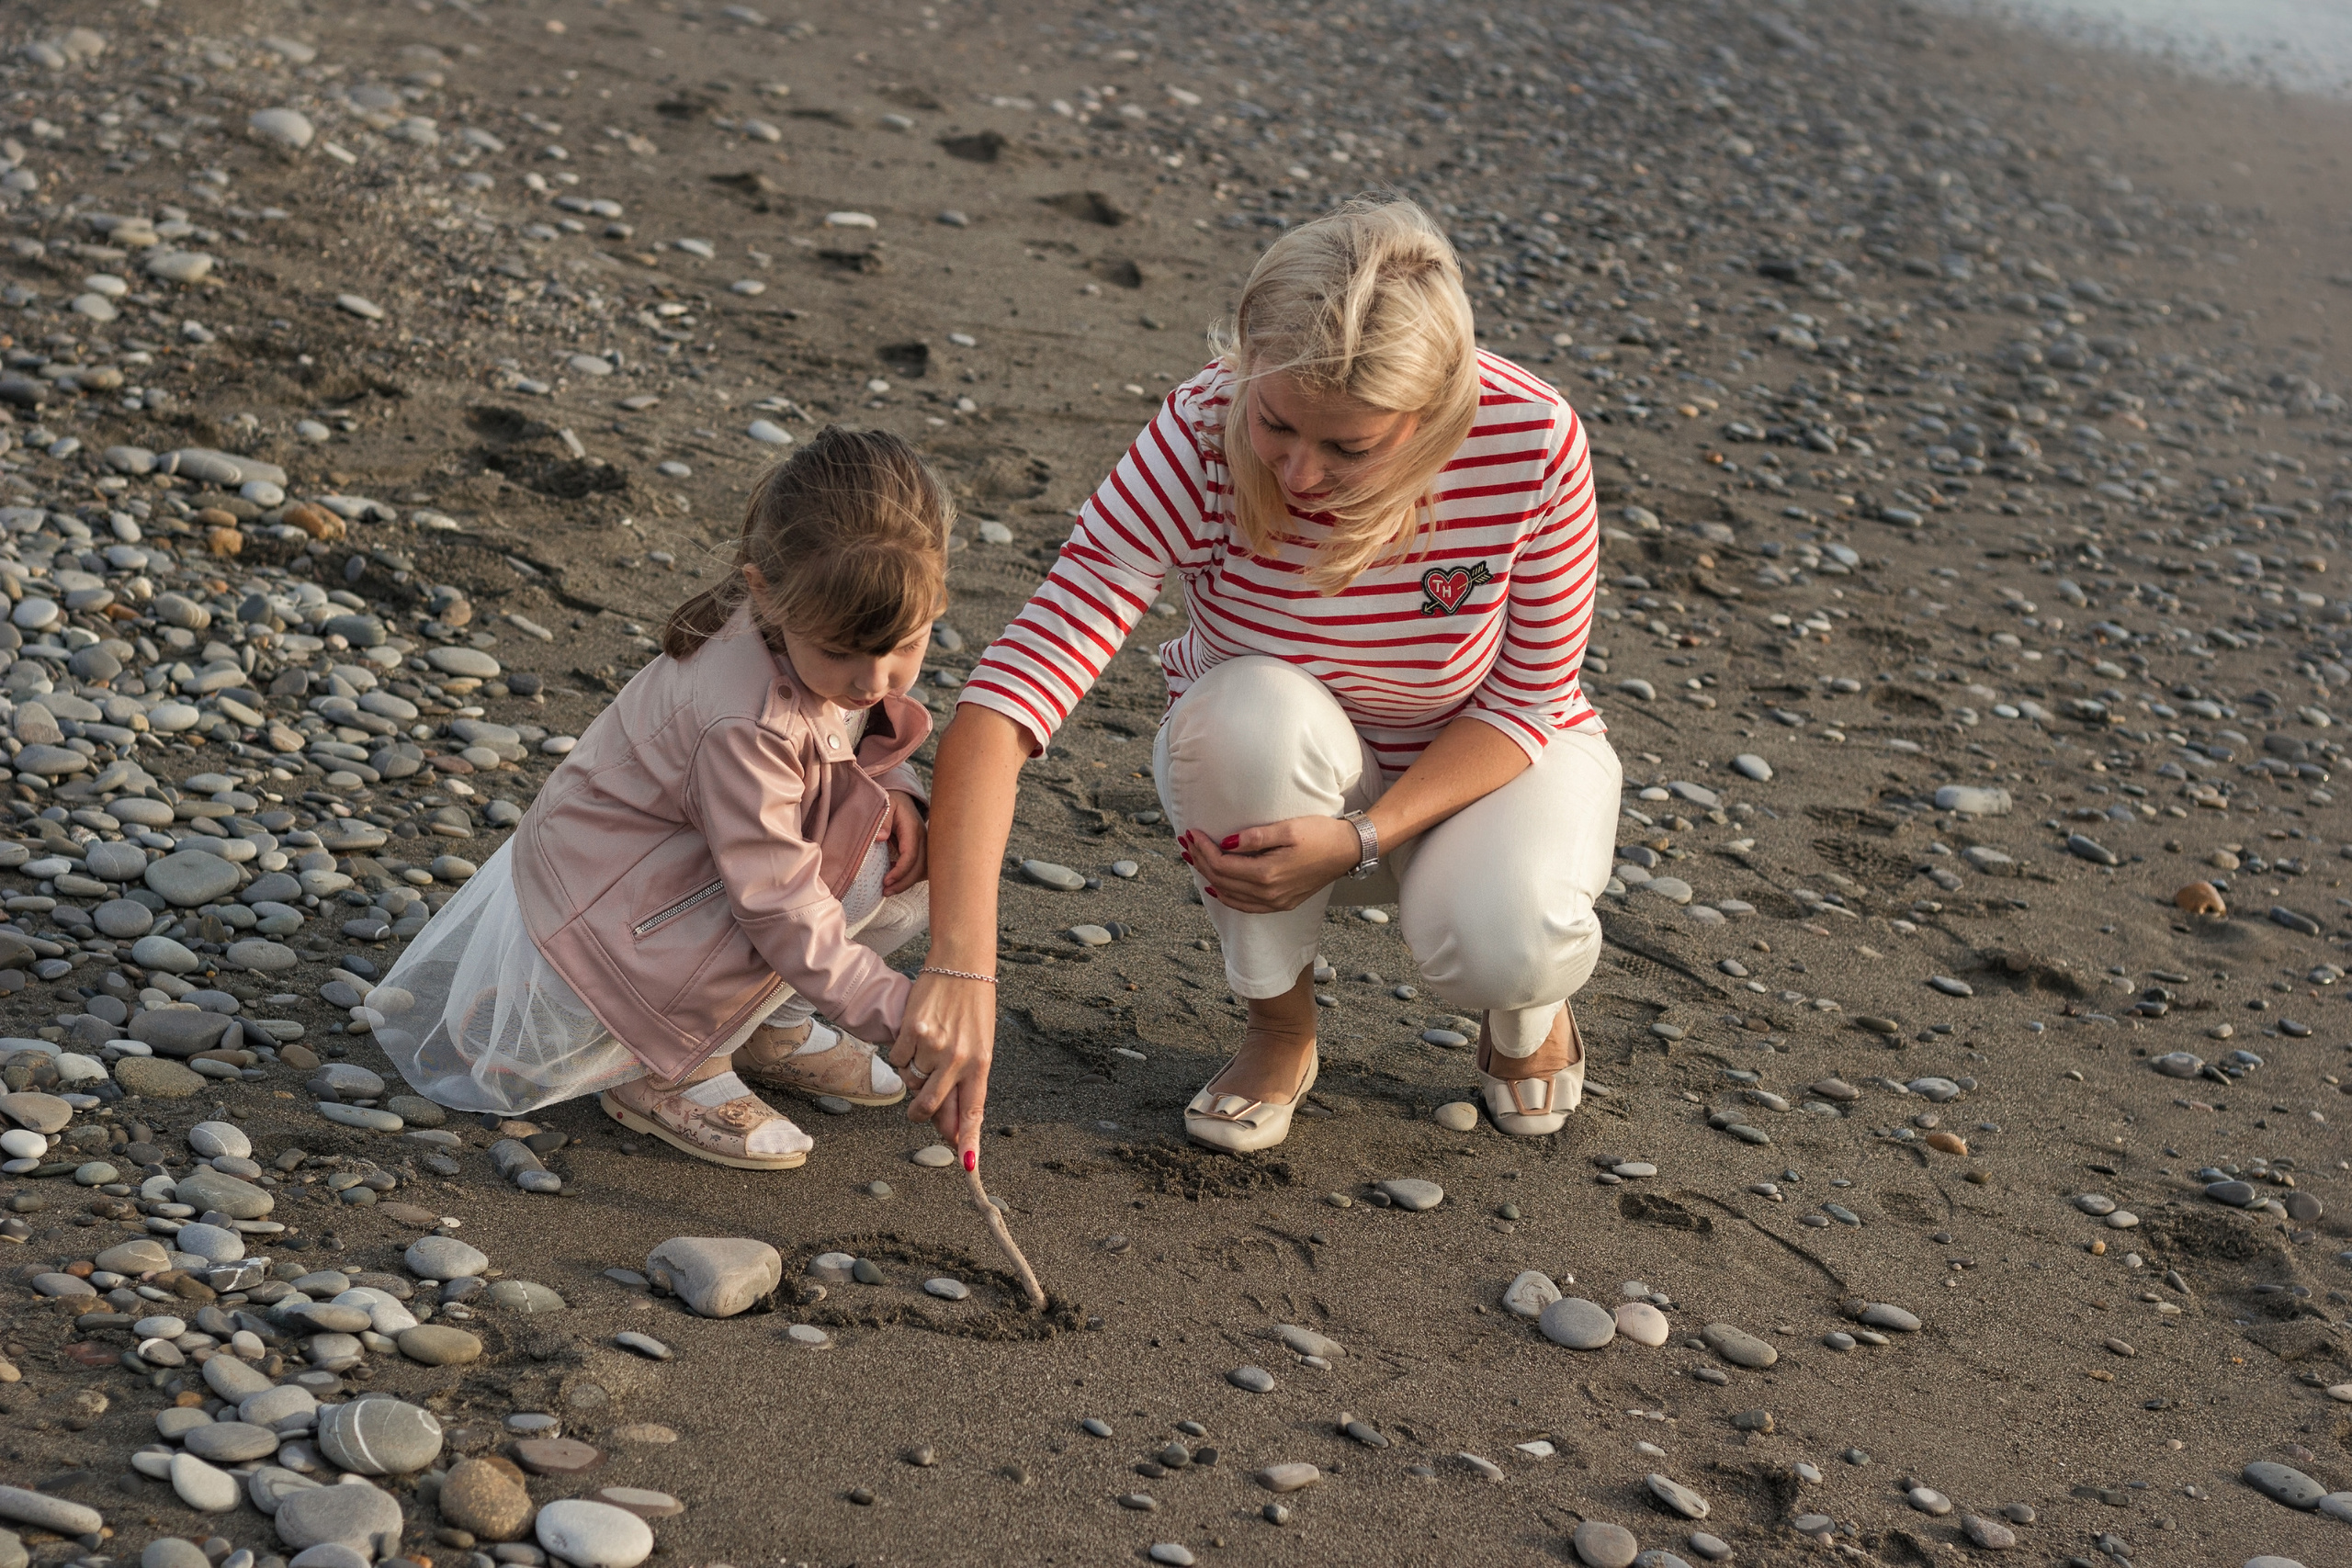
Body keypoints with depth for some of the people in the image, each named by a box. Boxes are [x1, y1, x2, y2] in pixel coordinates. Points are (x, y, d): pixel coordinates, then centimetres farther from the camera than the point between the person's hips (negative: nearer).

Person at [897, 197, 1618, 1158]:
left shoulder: (1533, 440, -29)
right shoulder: (1202, 442, -32)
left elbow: (1526, 700, -15)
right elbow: (1010, 696, -40)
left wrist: (1362, 837, -31)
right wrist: (960, 968, -51)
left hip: (1485, 759, 0)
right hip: (1268, 783, 1)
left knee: (1499, 943, -33)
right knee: (1257, 710, -35)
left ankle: (1527, 1008, 9)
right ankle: (1280, 1027, -7)